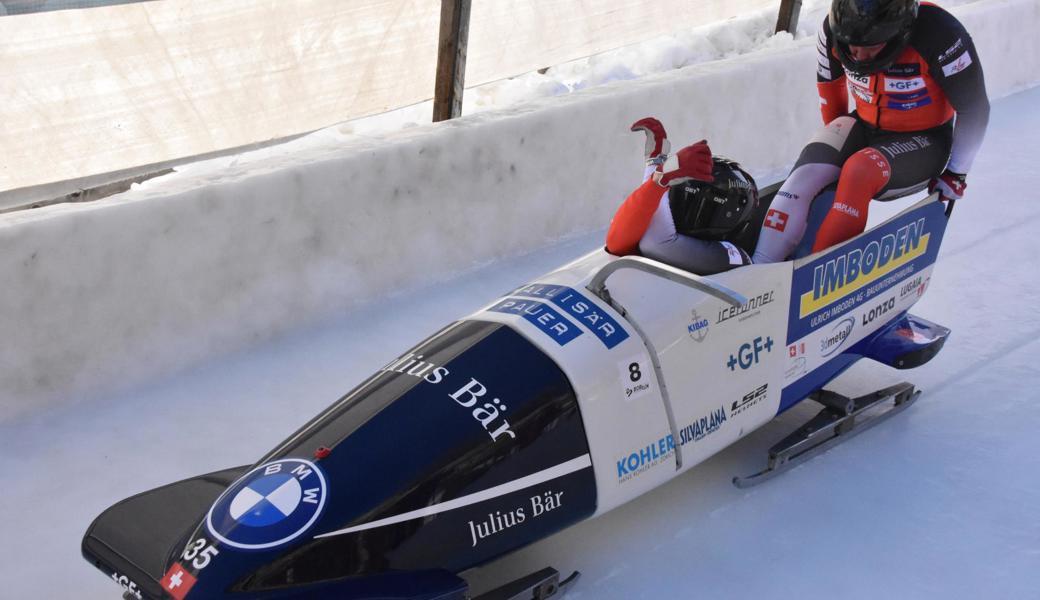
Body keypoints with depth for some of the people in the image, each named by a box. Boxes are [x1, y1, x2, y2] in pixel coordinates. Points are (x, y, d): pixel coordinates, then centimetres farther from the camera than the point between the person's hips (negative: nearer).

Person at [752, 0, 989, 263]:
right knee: (805, 176, -25)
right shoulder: (833, 29, -14)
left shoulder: (939, 34, -26)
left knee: (859, 172, -35)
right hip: (865, 128, 4)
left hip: (922, 143, -4)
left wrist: (956, 173, -8)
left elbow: (974, 108, -12)